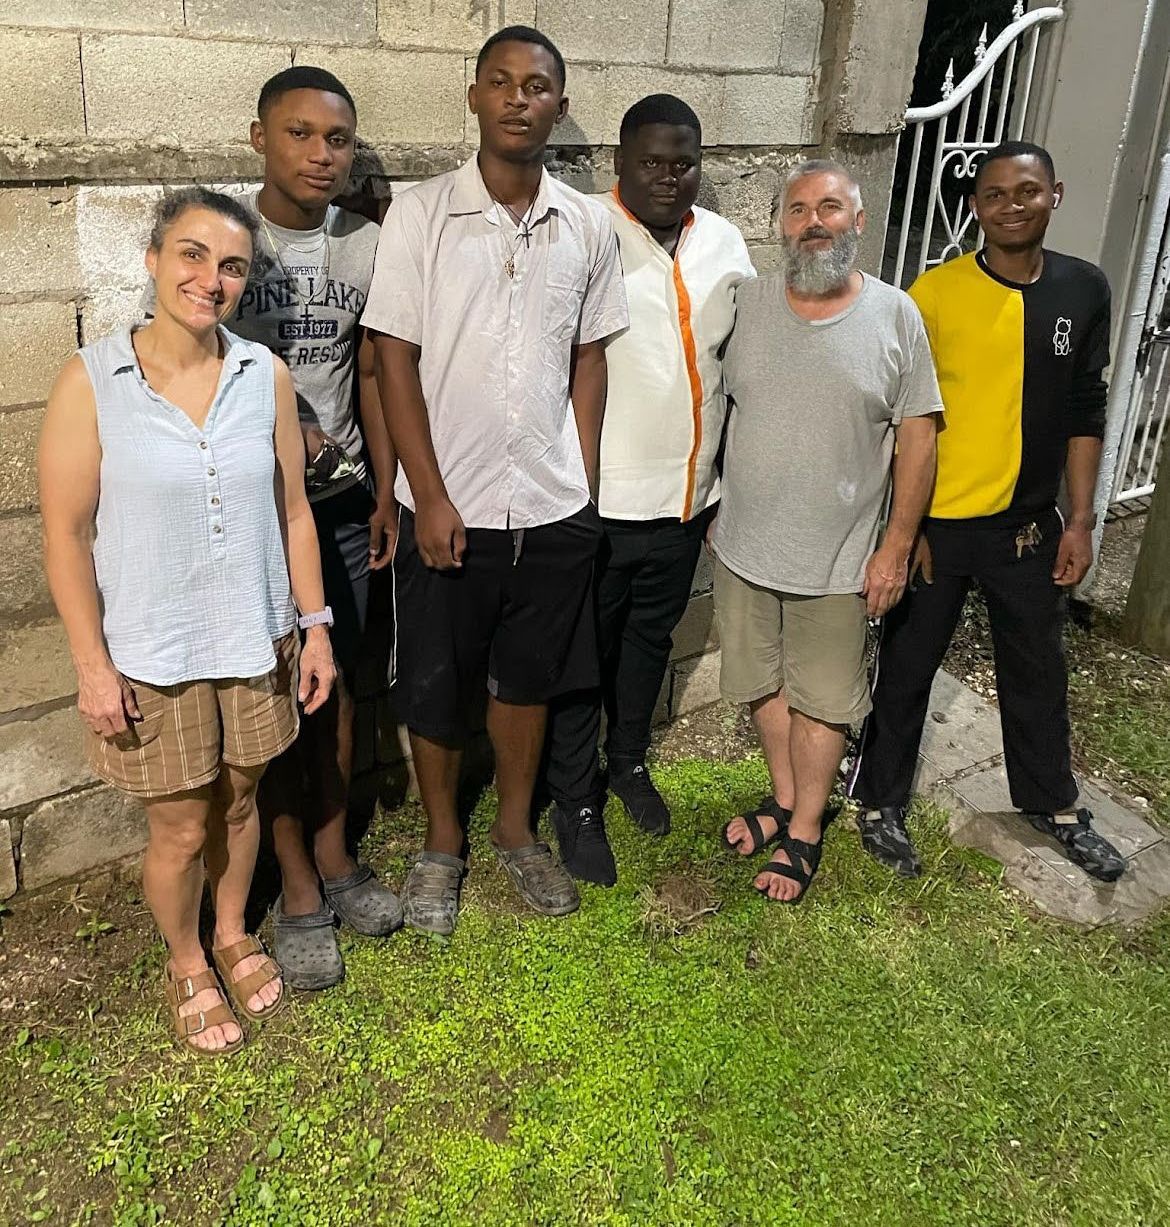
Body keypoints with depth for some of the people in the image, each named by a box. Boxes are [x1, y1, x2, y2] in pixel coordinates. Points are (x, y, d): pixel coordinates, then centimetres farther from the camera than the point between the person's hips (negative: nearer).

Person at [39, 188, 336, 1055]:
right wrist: (92, 664, -11)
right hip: (152, 655, -2)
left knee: (239, 802, 20)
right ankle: (187, 965, 39)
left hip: (256, 641, 3)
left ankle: (234, 934, 47)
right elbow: (67, 533, -10)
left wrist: (315, 625, 3)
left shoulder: (265, 376, -4)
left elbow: (292, 510, 2)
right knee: (181, 828, 11)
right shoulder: (92, 382, -13)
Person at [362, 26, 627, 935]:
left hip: (554, 507, 3)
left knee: (529, 677, 17)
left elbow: (590, 359, 8)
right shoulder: (419, 217, -6)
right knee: (437, 686, 10)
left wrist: (585, 485, 4)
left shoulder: (589, 226, 2)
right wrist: (430, 498, -11)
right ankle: (442, 844, 32)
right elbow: (396, 362, -7)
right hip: (450, 505, -2)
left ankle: (516, 829, 37)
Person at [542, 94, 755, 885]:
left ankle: (628, 759, 44)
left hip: (687, 494, 6)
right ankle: (575, 800, 25)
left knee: (652, 638, 22)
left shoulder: (724, 243, 5)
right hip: (599, 498, -6)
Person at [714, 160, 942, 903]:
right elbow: (725, 403, 8)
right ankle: (785, 799, 39)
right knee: (765, 683, 17)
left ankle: (805, 833, 27)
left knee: (822, 699, 9)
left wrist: (898, 544, -8)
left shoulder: (895, 316, -7)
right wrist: (723, 507, 7)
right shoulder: (751, 303, 0)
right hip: (745, 544, 3)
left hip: (838, 556, -3)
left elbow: (917, 437, -5)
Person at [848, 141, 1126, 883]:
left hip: (1030, 524, 4)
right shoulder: (936, 292, -10)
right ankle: (881, 802, 28)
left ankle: (1052, 802, 39)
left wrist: (1081, 521, 5)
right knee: (908, 668, 9)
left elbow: (1085, 413, 7)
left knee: (1038, 668, 18)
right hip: (937, 521, -4)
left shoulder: (1084, 290, 2)